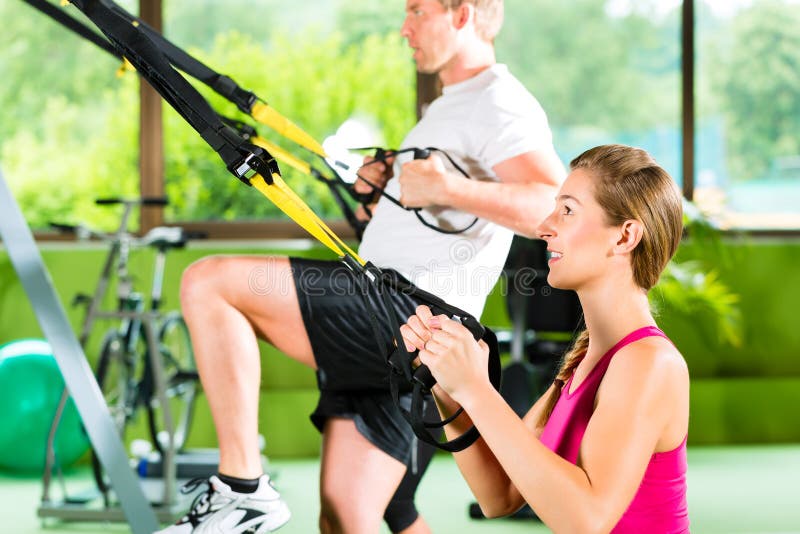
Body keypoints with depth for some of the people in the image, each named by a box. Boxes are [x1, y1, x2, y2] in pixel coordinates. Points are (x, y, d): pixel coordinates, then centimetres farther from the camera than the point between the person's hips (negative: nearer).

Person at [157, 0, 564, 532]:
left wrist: (451, 188, -28)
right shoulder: (448, 108, 27)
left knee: (208, 283, -17)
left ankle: (243, 488, -17)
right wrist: (376, 188, 15)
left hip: (411, 315, -10)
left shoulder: (502, 105, -6)